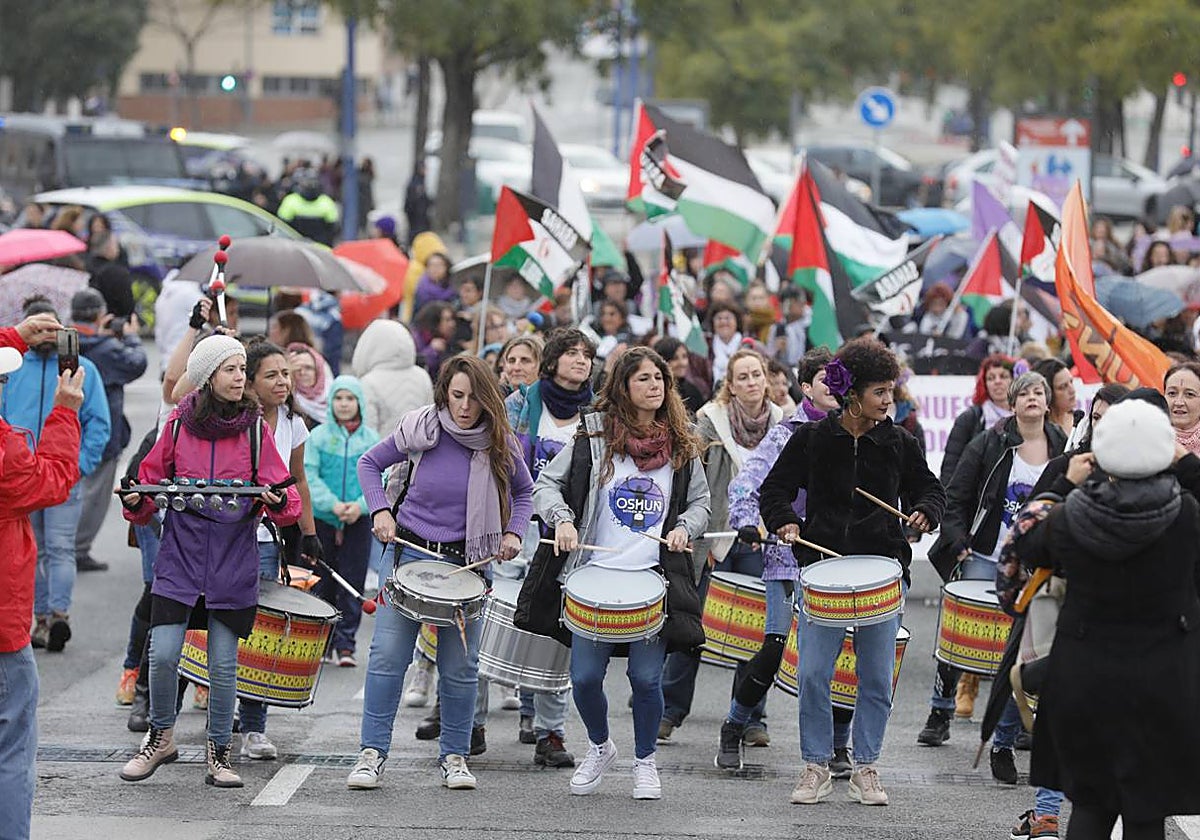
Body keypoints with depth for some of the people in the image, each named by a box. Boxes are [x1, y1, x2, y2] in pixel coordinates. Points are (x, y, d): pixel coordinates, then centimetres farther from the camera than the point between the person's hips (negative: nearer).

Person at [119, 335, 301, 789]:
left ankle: (218, 754, 17)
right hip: (180, 556, 0)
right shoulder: (179, 424, 3)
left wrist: (279, 501, -23)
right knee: (163, 656, -9)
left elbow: (285, 499, -1)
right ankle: (161, 738, 15)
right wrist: (136, 502, -12)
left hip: (233, 560, 0)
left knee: (223, 663, 2)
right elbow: (153, 481, 9)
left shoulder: (255, 428, 2)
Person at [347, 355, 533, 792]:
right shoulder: (421, 430, -7)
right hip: (411, 552, -1)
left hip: (468, 561, 1)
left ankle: (455, 756, 17)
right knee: (387, 653, -8)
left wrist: (513, 533, -2)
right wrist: (380, 511, -7)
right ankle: (372, 752, -3)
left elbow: (523, 492, 14)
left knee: (460, 665, 4)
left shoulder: (500, 445, -3)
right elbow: (370, 463, 7)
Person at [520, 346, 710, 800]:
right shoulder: (594, 436, 2)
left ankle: (645, 761, 19)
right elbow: (547, 485, 5)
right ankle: (600, 747, 27)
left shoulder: (682, 446, 8)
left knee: (646, 677, -4)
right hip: (595, 573, 0)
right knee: (584, 676, -2)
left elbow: (700, 502, 17)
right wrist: (562, 520, -13)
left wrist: (684, 527, -3)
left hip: (655, 576, 1)